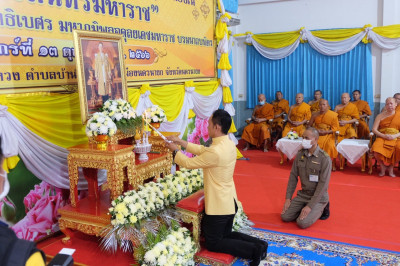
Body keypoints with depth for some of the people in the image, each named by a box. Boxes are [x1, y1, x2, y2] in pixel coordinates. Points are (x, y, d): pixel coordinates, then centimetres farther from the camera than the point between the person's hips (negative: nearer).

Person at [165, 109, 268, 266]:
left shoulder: (215, 152, -29)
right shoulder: (229, 144, -1)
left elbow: (189, 163, -15)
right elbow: (202, 150, 11)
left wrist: (175, 150, 1)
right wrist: (180, 142, 10)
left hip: (218, 206, -9)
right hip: (230, 202, 9)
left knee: (212, 244, 9)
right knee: (226, 235, 26)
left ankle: (253, 250, -1)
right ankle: (258, 244, 11)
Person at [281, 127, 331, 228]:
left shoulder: (325, 158, -19)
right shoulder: (300, 154, -1)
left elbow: (323, 184, -20)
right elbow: (293, 176, 3)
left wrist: (310, 206, -23)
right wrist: (288, 198, -3)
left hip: (318, 197, -5)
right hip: (303, 194, 5)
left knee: (303, 223, -19)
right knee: (285, 216, -8)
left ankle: (321, 209, 7)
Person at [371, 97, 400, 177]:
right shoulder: (380, 116, 9)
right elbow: (374, 129, 3)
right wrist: (384, 136, -12)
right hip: (382, 137, 0)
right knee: (376, 150, -32)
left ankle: (391, 167, -2)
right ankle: (383, 167, 0)